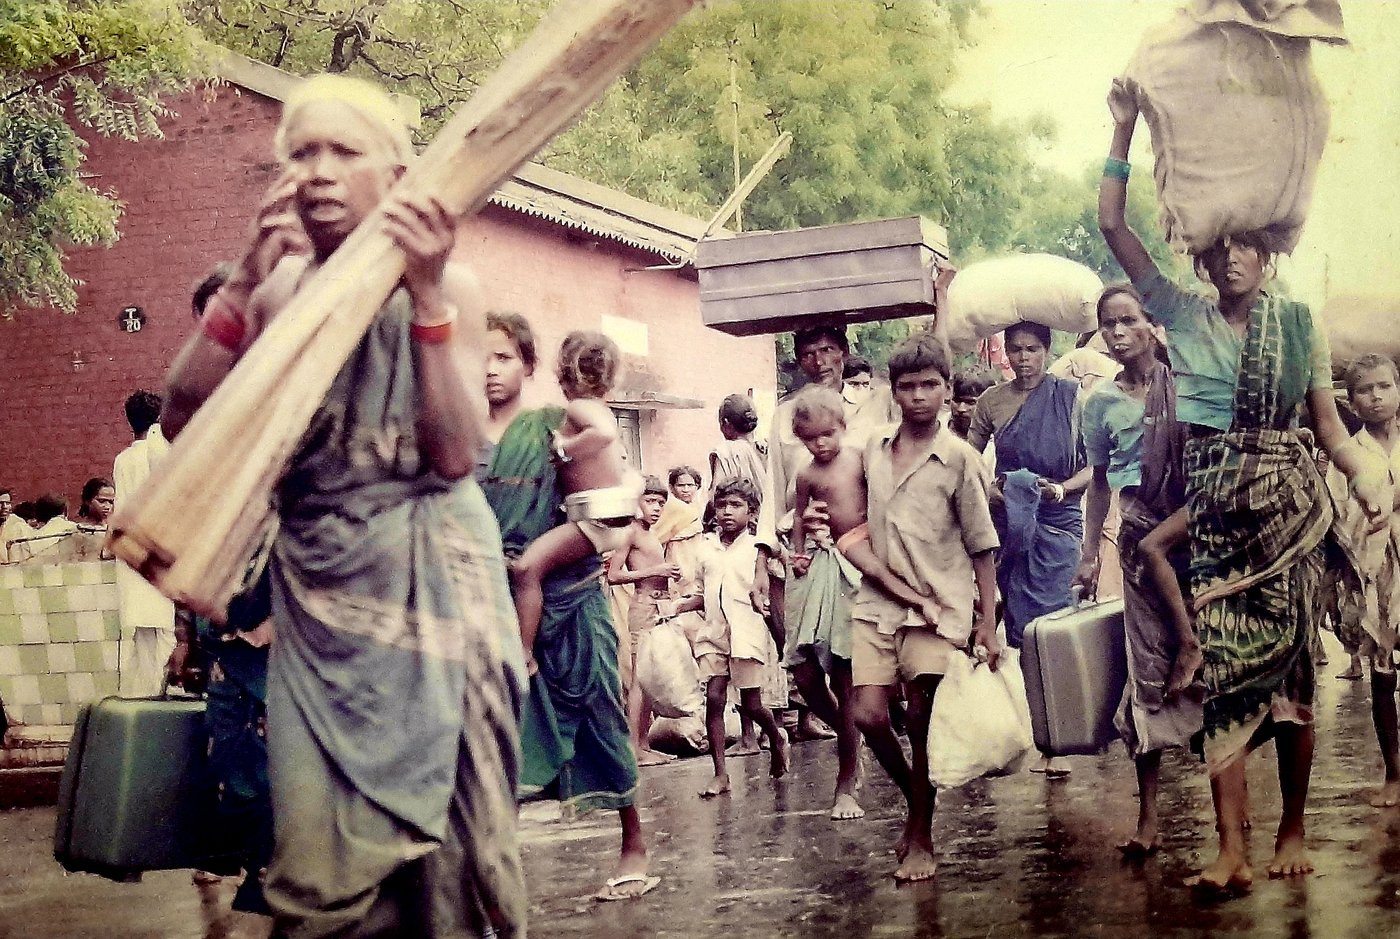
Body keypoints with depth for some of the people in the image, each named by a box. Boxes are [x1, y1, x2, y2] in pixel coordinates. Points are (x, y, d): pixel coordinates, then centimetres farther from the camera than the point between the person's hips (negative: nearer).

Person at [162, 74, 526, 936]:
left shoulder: (447, 288, -4)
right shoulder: (275, 290, 4)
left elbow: (455, 454, -14)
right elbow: (184, 421, -6)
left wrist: (427, 296, -20)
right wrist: (243, 284, -14)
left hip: (426, 582, -2)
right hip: (313, 587, 2)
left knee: (428, 818, 4)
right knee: (316, 845, 0)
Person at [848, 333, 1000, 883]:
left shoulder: (960, 459, -5)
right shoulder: (872, 452, 7)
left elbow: (981, 548, -2)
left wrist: (987, 623, -4)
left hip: (937, 607, -3)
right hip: (876, 604, 4)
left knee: (923, 724, -1)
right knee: (869, 716, -6)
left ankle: (921, 837, 17)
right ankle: (915, 800, 22)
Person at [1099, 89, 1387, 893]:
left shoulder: (1299, 323, 7)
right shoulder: (1181, 314, 7)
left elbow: (1330, 426, 6)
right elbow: (1113, 225, 2)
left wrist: (1365, 477, -12)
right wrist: (1126, 126, -2)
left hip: (1289, 505, 0)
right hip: (1213, 509, 0)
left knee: (1290, 663, 1)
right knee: (1223, 666, -5)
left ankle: (1293, 829, 17)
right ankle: (1233, 849, -5)